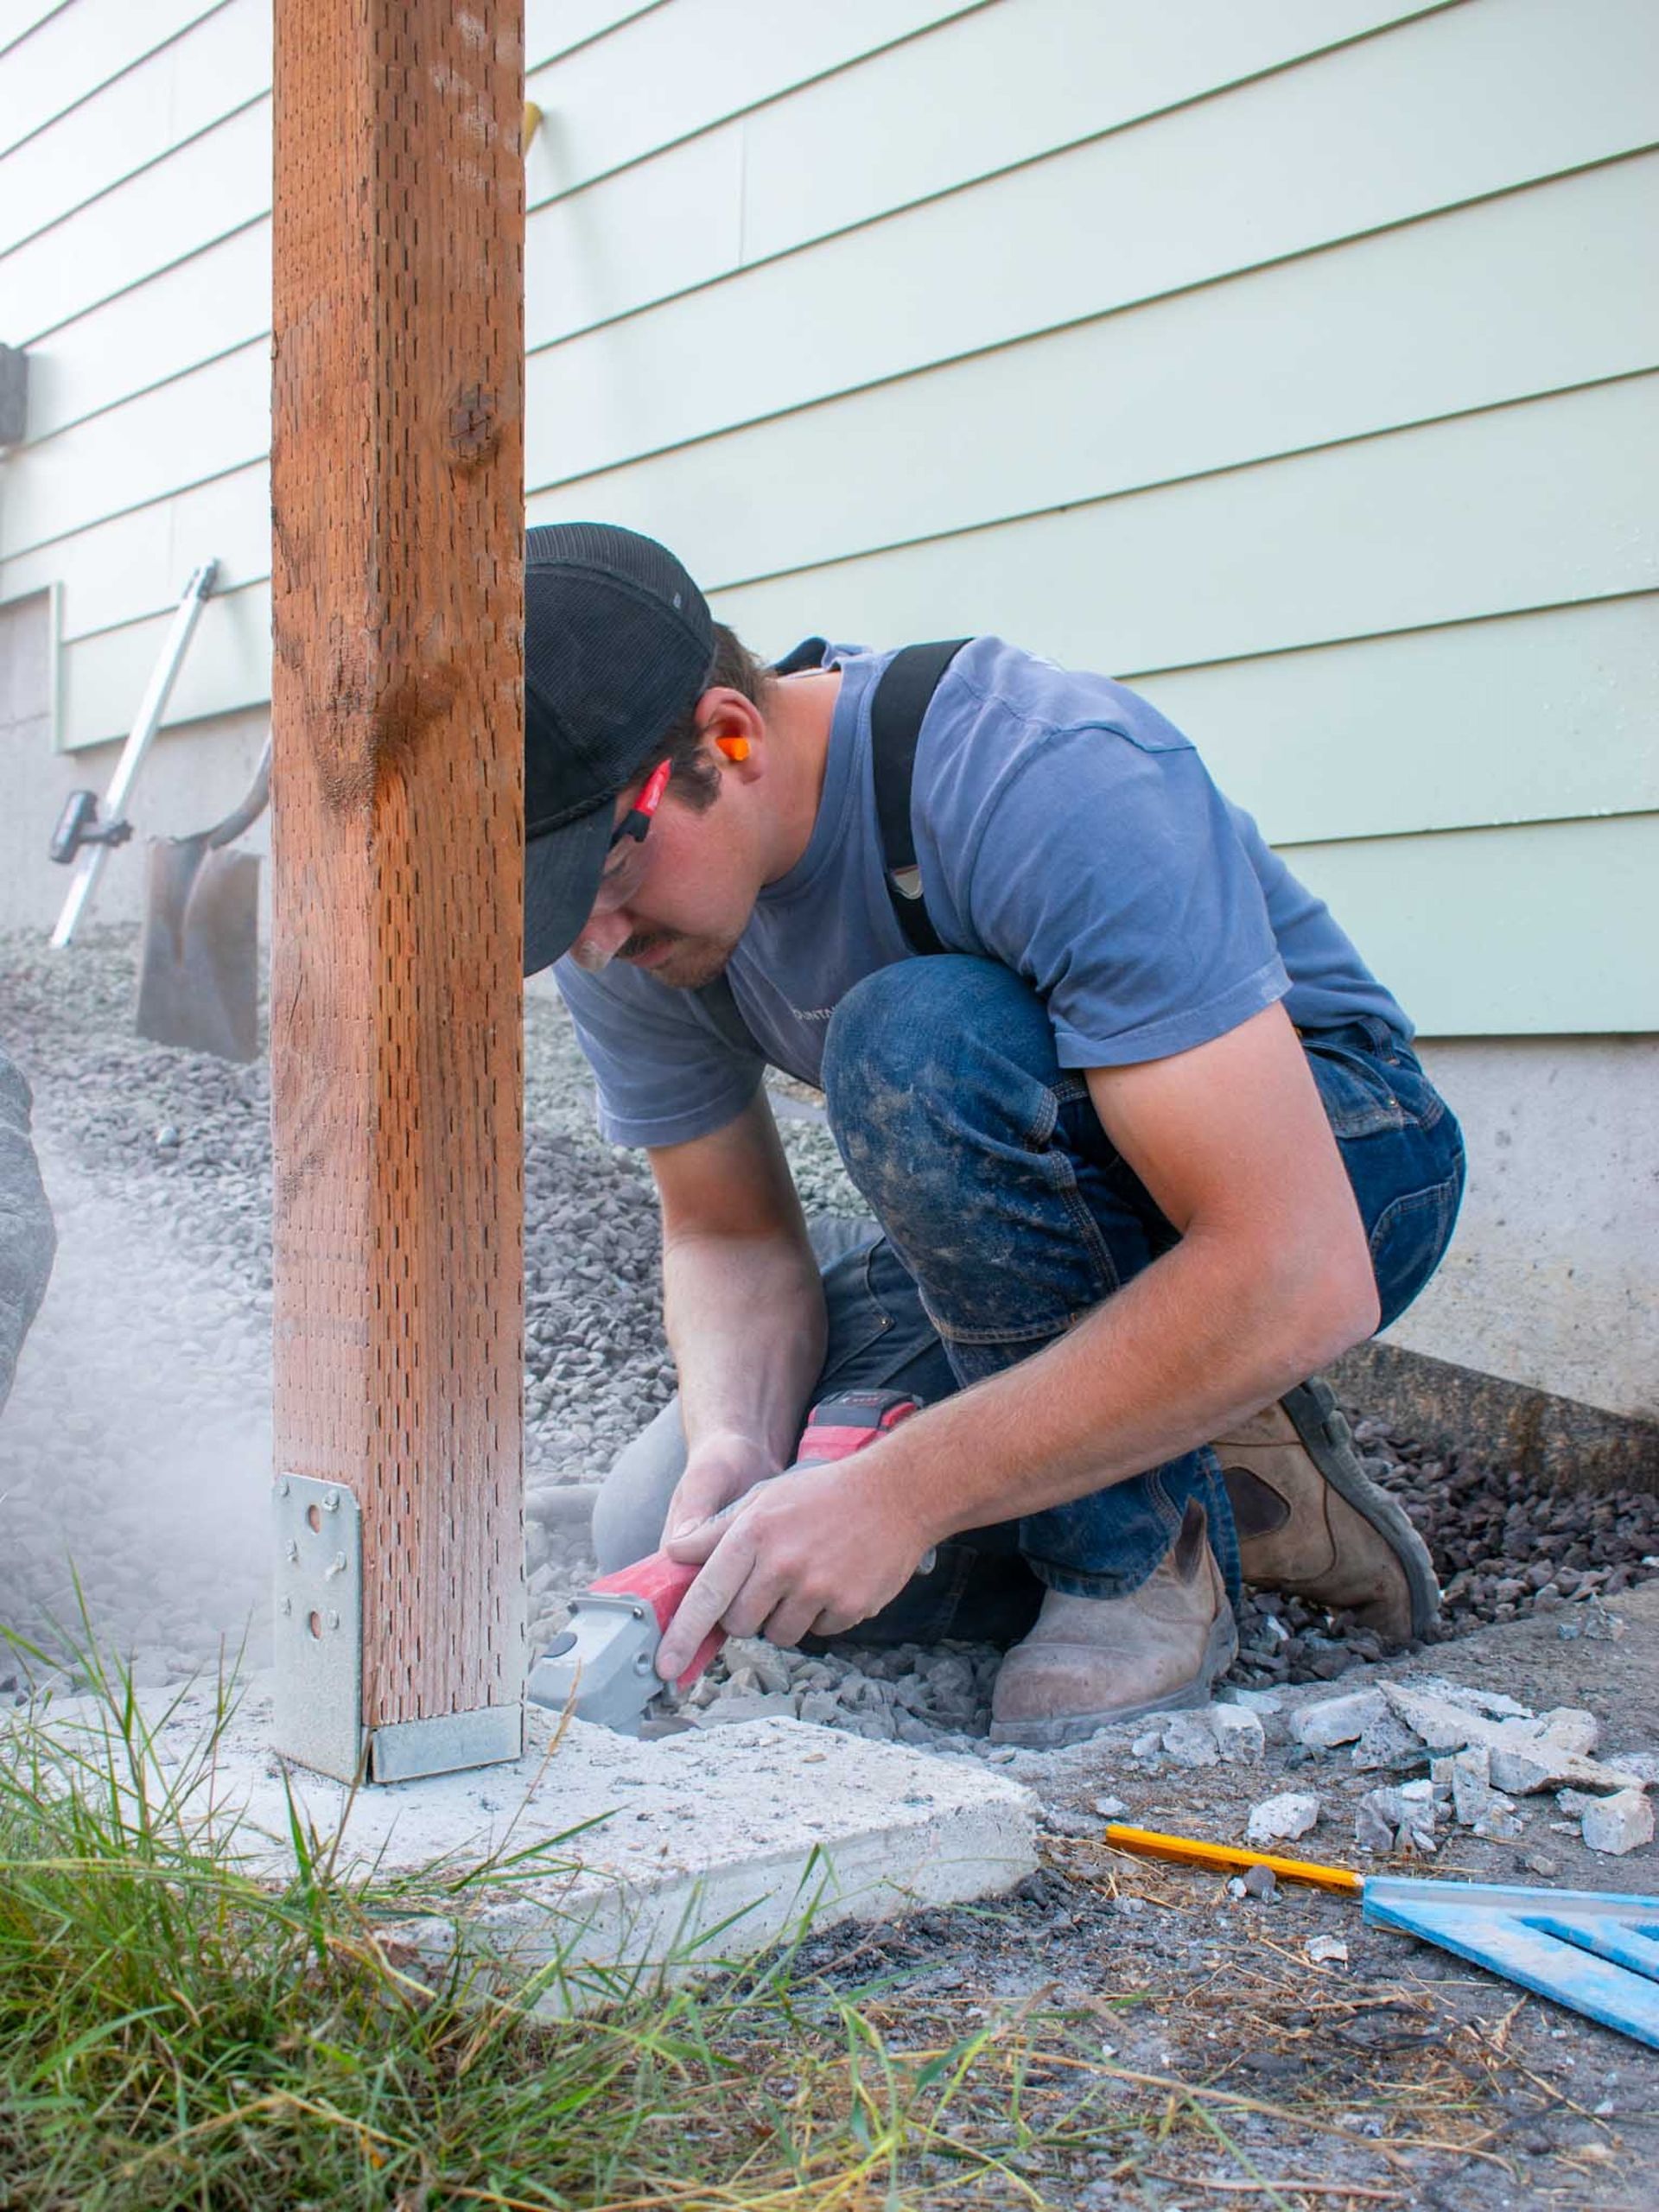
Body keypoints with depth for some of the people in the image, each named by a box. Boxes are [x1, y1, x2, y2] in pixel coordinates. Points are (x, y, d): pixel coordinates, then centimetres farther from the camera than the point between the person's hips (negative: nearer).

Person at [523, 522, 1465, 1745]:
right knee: (665, 1541, -9)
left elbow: (1295, 1276, -39)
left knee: (918, 1040, -35)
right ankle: (1236, 1488, 1)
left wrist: (900, 1489, -39)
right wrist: (732, 1445, -24)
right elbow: (731, 1234, -2)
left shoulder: (1054, 776, -34)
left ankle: (1137, 1544, -16)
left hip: (1336, 1155, -6)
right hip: (1022, 1214, 7)